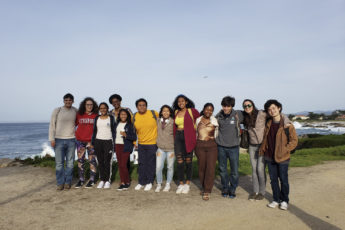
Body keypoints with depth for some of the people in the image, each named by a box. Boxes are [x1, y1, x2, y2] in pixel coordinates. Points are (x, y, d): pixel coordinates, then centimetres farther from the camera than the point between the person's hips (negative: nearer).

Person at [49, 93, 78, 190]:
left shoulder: (75, 111, 4)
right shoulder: (57, 111, -2)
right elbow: (52, 125, -1)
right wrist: (52, 139, -7)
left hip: (71, 140, 2)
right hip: (59, 140, -2)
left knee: (70, 163, 6)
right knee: (59, 163, 1)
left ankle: (68, 182, 17)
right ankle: (60, 183, 12)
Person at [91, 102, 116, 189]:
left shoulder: (111, 118, 4)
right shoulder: (97, 118, 12)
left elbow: (113, 131, 3)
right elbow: (94, 131, 14)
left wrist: (113, 142, -4)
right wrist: (92, 142, 9)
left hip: (108, 141, -3)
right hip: (98, 141, 3)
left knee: (107, 162, -4)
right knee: (100, 162, 4)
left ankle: (108, 180, 5)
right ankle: (102, 180, 12)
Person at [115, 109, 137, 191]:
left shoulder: (130, 125, -5)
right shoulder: (117, 124, 9)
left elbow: (134, 137, -7)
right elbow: (115, 134, 15)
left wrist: (125, 135, -21)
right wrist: (113, 145, 7)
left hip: (126, 146, -5)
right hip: (117, 145, 5)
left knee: (123, 165, -9)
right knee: (119, 165, 7)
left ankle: (127, 182, 9)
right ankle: (122, 182, 16)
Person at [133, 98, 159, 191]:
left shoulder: (154, 113, -8)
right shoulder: (134, 117, 0)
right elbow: (134, 130, 13)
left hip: (152, 143, -3)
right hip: (141, 144, 3)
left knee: (151, 163, 6)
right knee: (142, 163, 11)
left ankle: (149, 182, 22)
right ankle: (141, 182, 26)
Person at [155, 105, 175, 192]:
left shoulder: (173, 122, -9)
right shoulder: (158, 121, 2)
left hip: (171, 148, -2)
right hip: (160, 148, 2)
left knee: (170, 167, 10)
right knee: (158, 167, 0)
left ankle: (168, 184, 28)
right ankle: (159, 184, 20)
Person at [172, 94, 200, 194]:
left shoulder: (192, 111, -3)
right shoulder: (176, 112, 11)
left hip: (188, 138, -4)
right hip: (178, 137, 4)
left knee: (188, 161, 4)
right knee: (179, 161, 2)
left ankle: (187, 184, 17)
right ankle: (181, 184, 14)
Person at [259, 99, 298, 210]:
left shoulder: (287, 124, -11)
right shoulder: (268, 124, 6)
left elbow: (294, 141, -9)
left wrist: (284, 150, -17)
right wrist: (262, 149, 9)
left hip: (282, 158, -5)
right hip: (270, 157, 5)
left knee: (283, 180, 8)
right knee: (273, 179, 13)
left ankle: (284, 201, 25)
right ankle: (276, 200, 27)